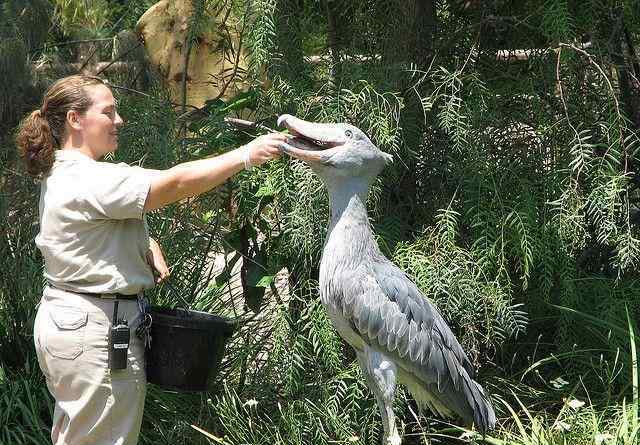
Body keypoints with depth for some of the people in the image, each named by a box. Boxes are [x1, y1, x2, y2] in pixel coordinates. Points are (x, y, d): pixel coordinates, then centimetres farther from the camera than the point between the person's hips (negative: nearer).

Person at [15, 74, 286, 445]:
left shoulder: (62, 175, 13)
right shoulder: (88, 179, -20)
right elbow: (175, 183, -26)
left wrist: (149, 248, 3)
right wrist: (246, 155, -24)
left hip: (67, 321, 11)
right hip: (96, 329, -11)